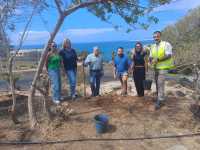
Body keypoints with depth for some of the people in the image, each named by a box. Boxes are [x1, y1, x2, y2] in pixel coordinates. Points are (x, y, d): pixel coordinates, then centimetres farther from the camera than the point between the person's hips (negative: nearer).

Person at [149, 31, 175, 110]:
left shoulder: (166, 44, -11)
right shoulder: (152, 46, 7)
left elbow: (168, 56, -19)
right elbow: (150, 57, 7)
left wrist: (158, 59, -28)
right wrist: (151, 61, -17)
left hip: (163, 67, -6)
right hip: (156, 67, 7)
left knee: (160, 83, -10)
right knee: (157, 83, 14)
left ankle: (160, 101, -3)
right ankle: (159, 97, 31)